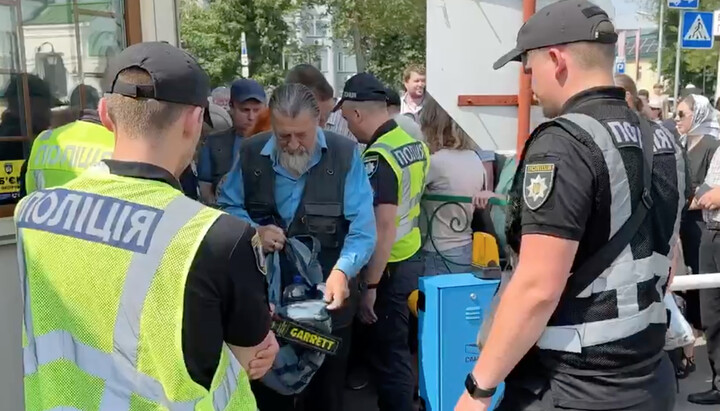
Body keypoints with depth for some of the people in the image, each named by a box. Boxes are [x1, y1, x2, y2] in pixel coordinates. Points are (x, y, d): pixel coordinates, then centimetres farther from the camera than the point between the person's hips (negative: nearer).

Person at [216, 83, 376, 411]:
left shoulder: (344, 155, -11)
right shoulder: (251, 153, -2)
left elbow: (363, 227, -16)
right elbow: (226, 205, 5)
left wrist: (343, 271, -33)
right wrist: (253, 231, -15)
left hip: (327, 297, -2)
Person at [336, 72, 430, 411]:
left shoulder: (377, 157, -22)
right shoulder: (416, 144, 6)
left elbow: (384, 228, -25)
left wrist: (369, 286, -20)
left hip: (389, 267, -9)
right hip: (411, 258, 9)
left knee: (388, 354, 4)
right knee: (395, 347, 22)